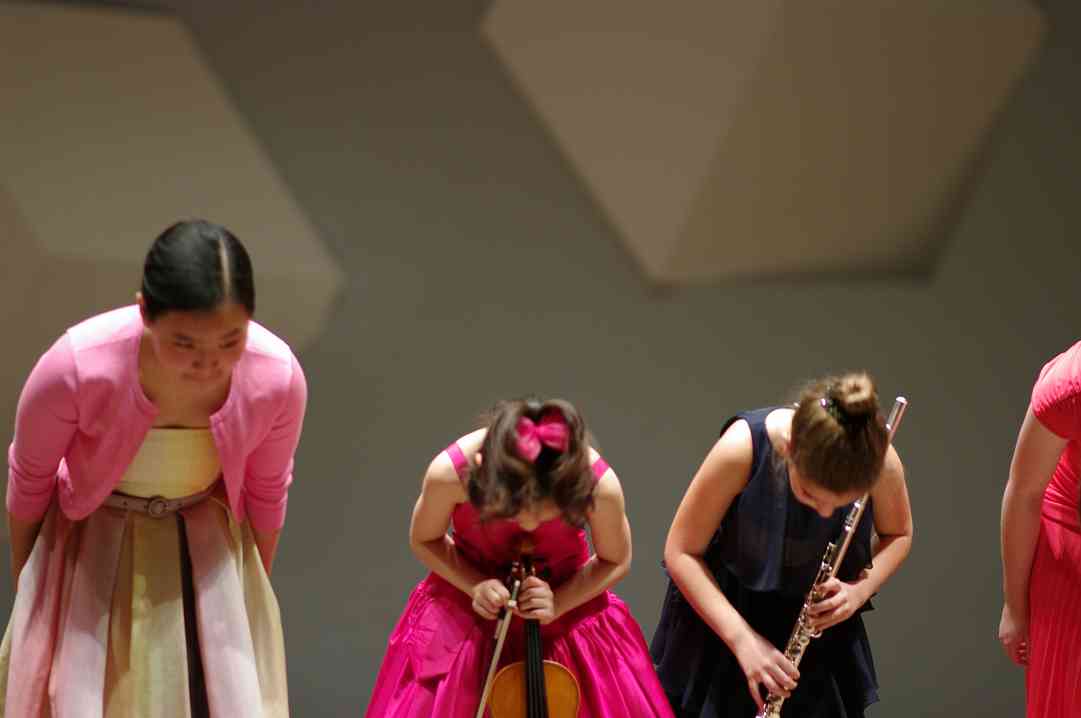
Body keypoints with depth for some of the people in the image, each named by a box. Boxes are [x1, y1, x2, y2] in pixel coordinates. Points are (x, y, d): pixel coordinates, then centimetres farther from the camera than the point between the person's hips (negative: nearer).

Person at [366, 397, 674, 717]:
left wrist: (558, 604, -22)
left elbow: (615, 562, -8)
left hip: (568, 606, 0)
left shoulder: (600, 483, -30)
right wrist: (473, 586, -22)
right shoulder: (450, 472, -30)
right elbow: (424, 540, -7)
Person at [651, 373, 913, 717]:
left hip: (820, 630, 2)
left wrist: (859, 590, -18)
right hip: (722, 619, -2)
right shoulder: (742, 449, -30)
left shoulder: (880, 462, -23)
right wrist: (743, 640, -26)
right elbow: (681, 552, -18)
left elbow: (898, 534, 1)